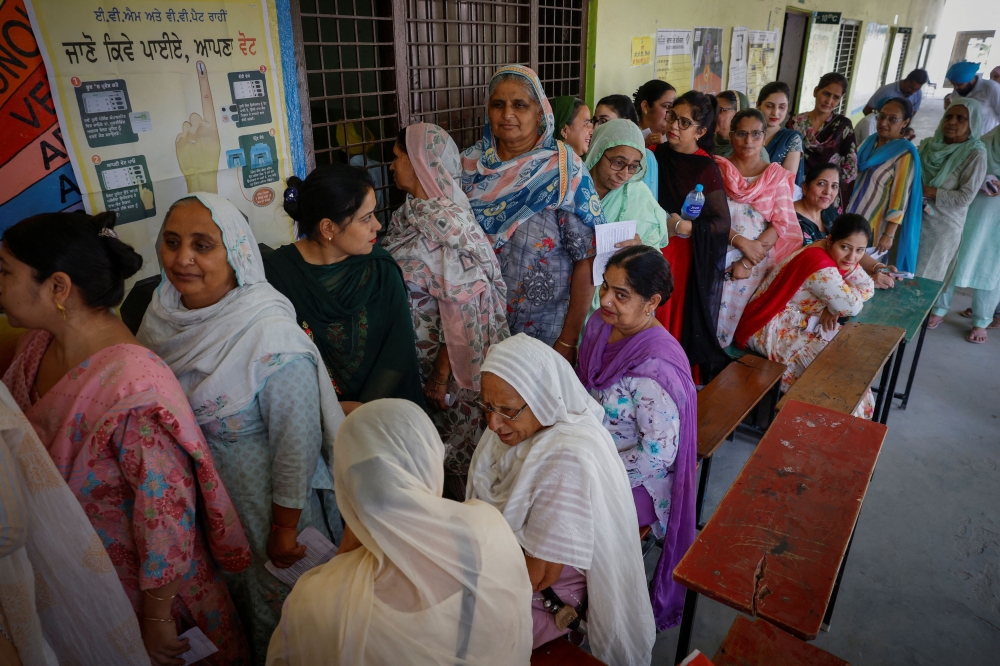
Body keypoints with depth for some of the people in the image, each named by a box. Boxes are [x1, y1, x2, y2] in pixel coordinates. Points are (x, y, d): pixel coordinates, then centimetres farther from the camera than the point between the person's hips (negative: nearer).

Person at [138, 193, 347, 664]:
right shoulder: (163, 312, -9)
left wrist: (284, 528, -15)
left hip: (263, 501, -6)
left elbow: (298, 442, -23)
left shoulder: (272, 336, -30)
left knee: (274, 602, 19)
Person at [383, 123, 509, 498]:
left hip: (439, 357, -8)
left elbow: (461, 312, -23)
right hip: (411, 356, 8)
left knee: (452, 447, 12)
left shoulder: (447, 223, -22)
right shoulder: (410, 213, 3)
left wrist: (441, 378, -18)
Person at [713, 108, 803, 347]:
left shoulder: (777, 175, 6)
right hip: (718, 256, 0)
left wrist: (748, 262, -12)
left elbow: (781, 224, -1)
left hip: (757, 261, 1)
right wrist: (741, 241, -17)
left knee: (732, 316, 0)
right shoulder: (716, 168, 4)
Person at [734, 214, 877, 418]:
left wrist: (832, 308, -12)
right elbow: (852, 306, -25)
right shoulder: (821, 266, -28)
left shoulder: (835, 256, 2)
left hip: (802, 322, 10)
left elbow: (867, 287, 5)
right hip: (772, 330, -10)